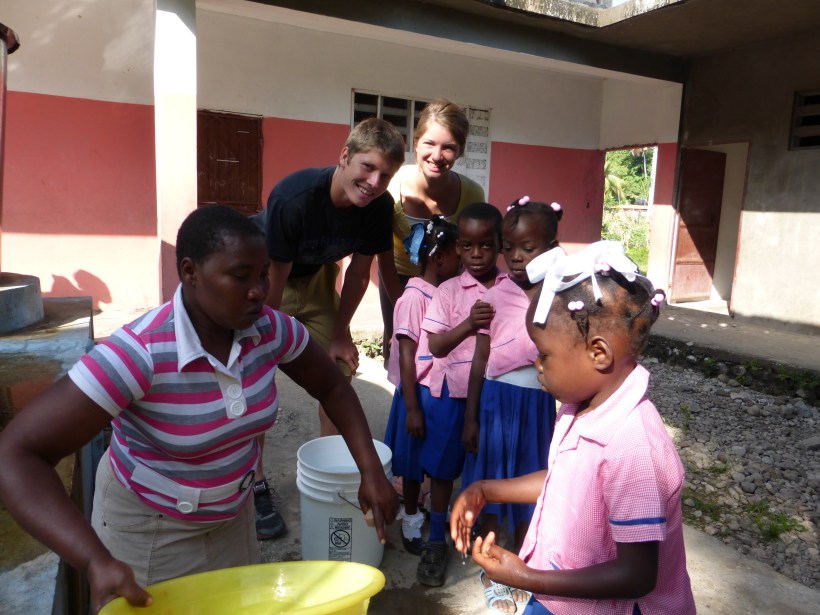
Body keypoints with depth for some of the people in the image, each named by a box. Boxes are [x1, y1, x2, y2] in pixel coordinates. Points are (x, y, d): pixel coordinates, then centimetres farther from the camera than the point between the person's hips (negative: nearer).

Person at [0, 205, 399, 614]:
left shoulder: (270, 329, -18)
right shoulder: (140, 353, -33)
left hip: (232, 514, 5)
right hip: (150, 529, -5)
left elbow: (332, 387, -3)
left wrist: (371, 470, -13)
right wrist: (96, 561, -44)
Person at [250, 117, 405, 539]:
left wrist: (338, 333, -1)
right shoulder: (294, 198, -36)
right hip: (261, 276, -4)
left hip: (314, 276, 5)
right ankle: (255, 486, 9)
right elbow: (273, 281, -27)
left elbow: (359, 270, -7)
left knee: (339, 369, 3)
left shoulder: (379, 207, -21)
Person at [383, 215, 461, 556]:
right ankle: (411, 518, 32)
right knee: (415, 460, 11)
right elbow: (406, 356, -16)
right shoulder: (414, 297, -18)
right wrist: (412, 408, -15)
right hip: (420, 390, -6)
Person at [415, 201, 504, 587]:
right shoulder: (448, 291, -4)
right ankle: (436, 541, 29)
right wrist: (469, 325, -22)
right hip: (451, 392, 0)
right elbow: (436, 345, -8)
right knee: (442, 469, 12)